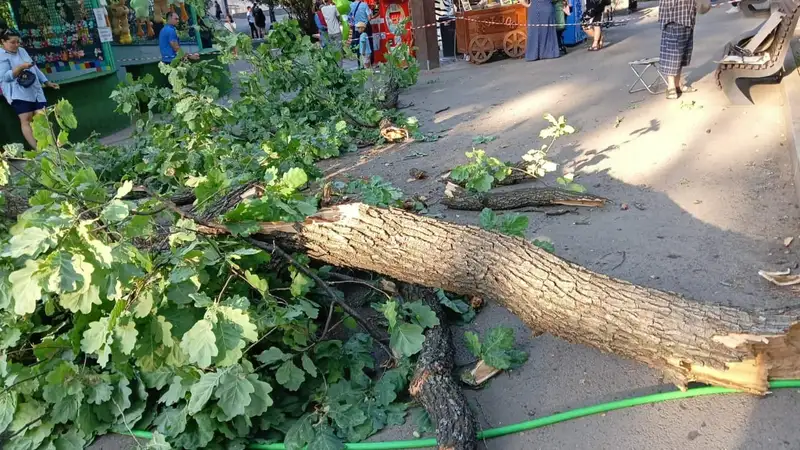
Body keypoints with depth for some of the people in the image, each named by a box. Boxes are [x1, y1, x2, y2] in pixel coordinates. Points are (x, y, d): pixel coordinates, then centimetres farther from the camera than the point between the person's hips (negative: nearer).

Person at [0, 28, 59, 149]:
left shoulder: (22, 50, 18)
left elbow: (35, 68, 23)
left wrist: (47, 83, 21)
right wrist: (21, 67, -24)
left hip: (35, 91, 7)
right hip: (18, 93, -6)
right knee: (26, 120, -11)